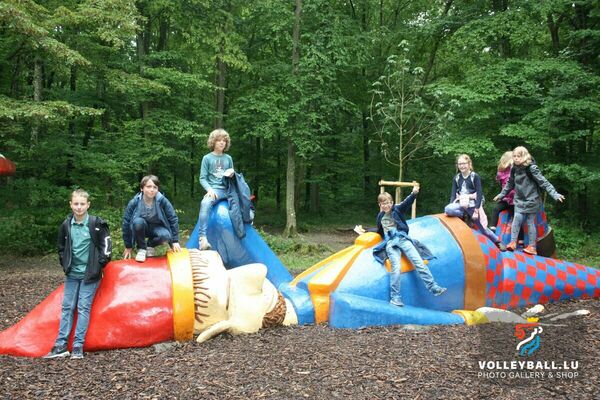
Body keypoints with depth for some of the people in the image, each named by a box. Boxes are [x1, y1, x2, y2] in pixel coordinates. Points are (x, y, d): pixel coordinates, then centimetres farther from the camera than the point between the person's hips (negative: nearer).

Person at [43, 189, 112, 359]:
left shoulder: (96, 223, -8)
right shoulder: (66, 225, 4)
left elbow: (106, 245, -5)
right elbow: (61, 247, 17)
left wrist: (99, 264, -6)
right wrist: (65, 264, 9)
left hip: (90, 274, -4)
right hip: (72, 273, 4)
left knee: (84, 307, -3)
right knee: (67, 307, 5)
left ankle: (78, 346, 0)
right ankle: (61, 345, 9)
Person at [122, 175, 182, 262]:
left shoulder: (163, 201, -20)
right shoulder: (134, 202, -20)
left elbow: (173, 219, -11)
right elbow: (126, 223, -13)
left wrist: (175, 241, -10)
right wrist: (128, 247, -10)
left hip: (156, 228, 0)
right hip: (141, 229, 0)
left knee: (165, 236, -33)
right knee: (138, 222, -35)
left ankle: (150, 245, 2)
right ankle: (141, 248, -10)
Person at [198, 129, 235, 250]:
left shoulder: (228, 158, 16)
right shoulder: (207, 158, 5)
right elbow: (203, 178, 2)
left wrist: (232, 175, -2)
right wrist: (209, 189, -17)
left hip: (228, 189, 5)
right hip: (215, 189, -5)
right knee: (205, 203, -36)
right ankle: (202, 237, -41)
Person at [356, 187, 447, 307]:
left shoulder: (397, 210, 10)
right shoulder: (380, 217, 20)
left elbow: (406, 203, -9)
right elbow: (380, 231, 36)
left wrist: (414, 193, -27)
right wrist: (365, 231, 31)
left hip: (403, 239, 0)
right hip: (390, 243, 1)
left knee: (419, 262, -12)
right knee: (396, 268, -19)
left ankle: (433, 287, -13)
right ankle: (395, 297, -19)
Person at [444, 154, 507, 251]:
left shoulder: (475, 176, -5)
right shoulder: (456, 178, 8)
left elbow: (479, 194, -9)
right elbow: (453, 194, 7)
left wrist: (476, 210, -16)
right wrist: (452, 207, -8)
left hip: (472, 206, -3)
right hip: (461, 205, 3)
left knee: (481, 227, 2)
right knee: (447, 210, -29)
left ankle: (498, 241, 25)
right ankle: (466, 216, -8)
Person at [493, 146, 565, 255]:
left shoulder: (531, 168, -14)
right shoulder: (514, 169, 4)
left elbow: (544, 182, -16)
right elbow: (510, 184, 19)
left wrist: (554, 194, -24)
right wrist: (501, 195, 27)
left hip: (531, 200, -4)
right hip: (519, 200, 5)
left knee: (530, 222, 0)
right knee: (517, 219, -9)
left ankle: (532, 247, 8)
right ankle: (513, 242, -3)